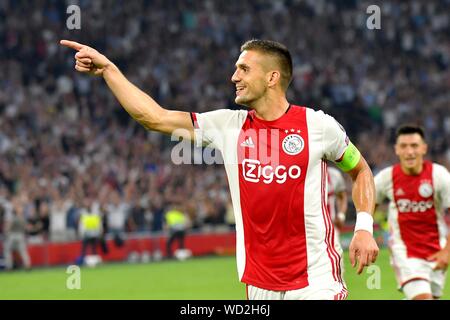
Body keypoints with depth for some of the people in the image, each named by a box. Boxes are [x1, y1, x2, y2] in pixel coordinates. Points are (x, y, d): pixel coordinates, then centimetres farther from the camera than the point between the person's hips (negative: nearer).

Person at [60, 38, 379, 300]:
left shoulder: (318, 125, -4)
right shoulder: (228, 126, 5)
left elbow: (361, 170, 10)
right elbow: (153, 116, 7)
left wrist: (364, 227, -4)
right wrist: (107, 68, 8)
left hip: (316, 278, -4)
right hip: (259, 282, 4)